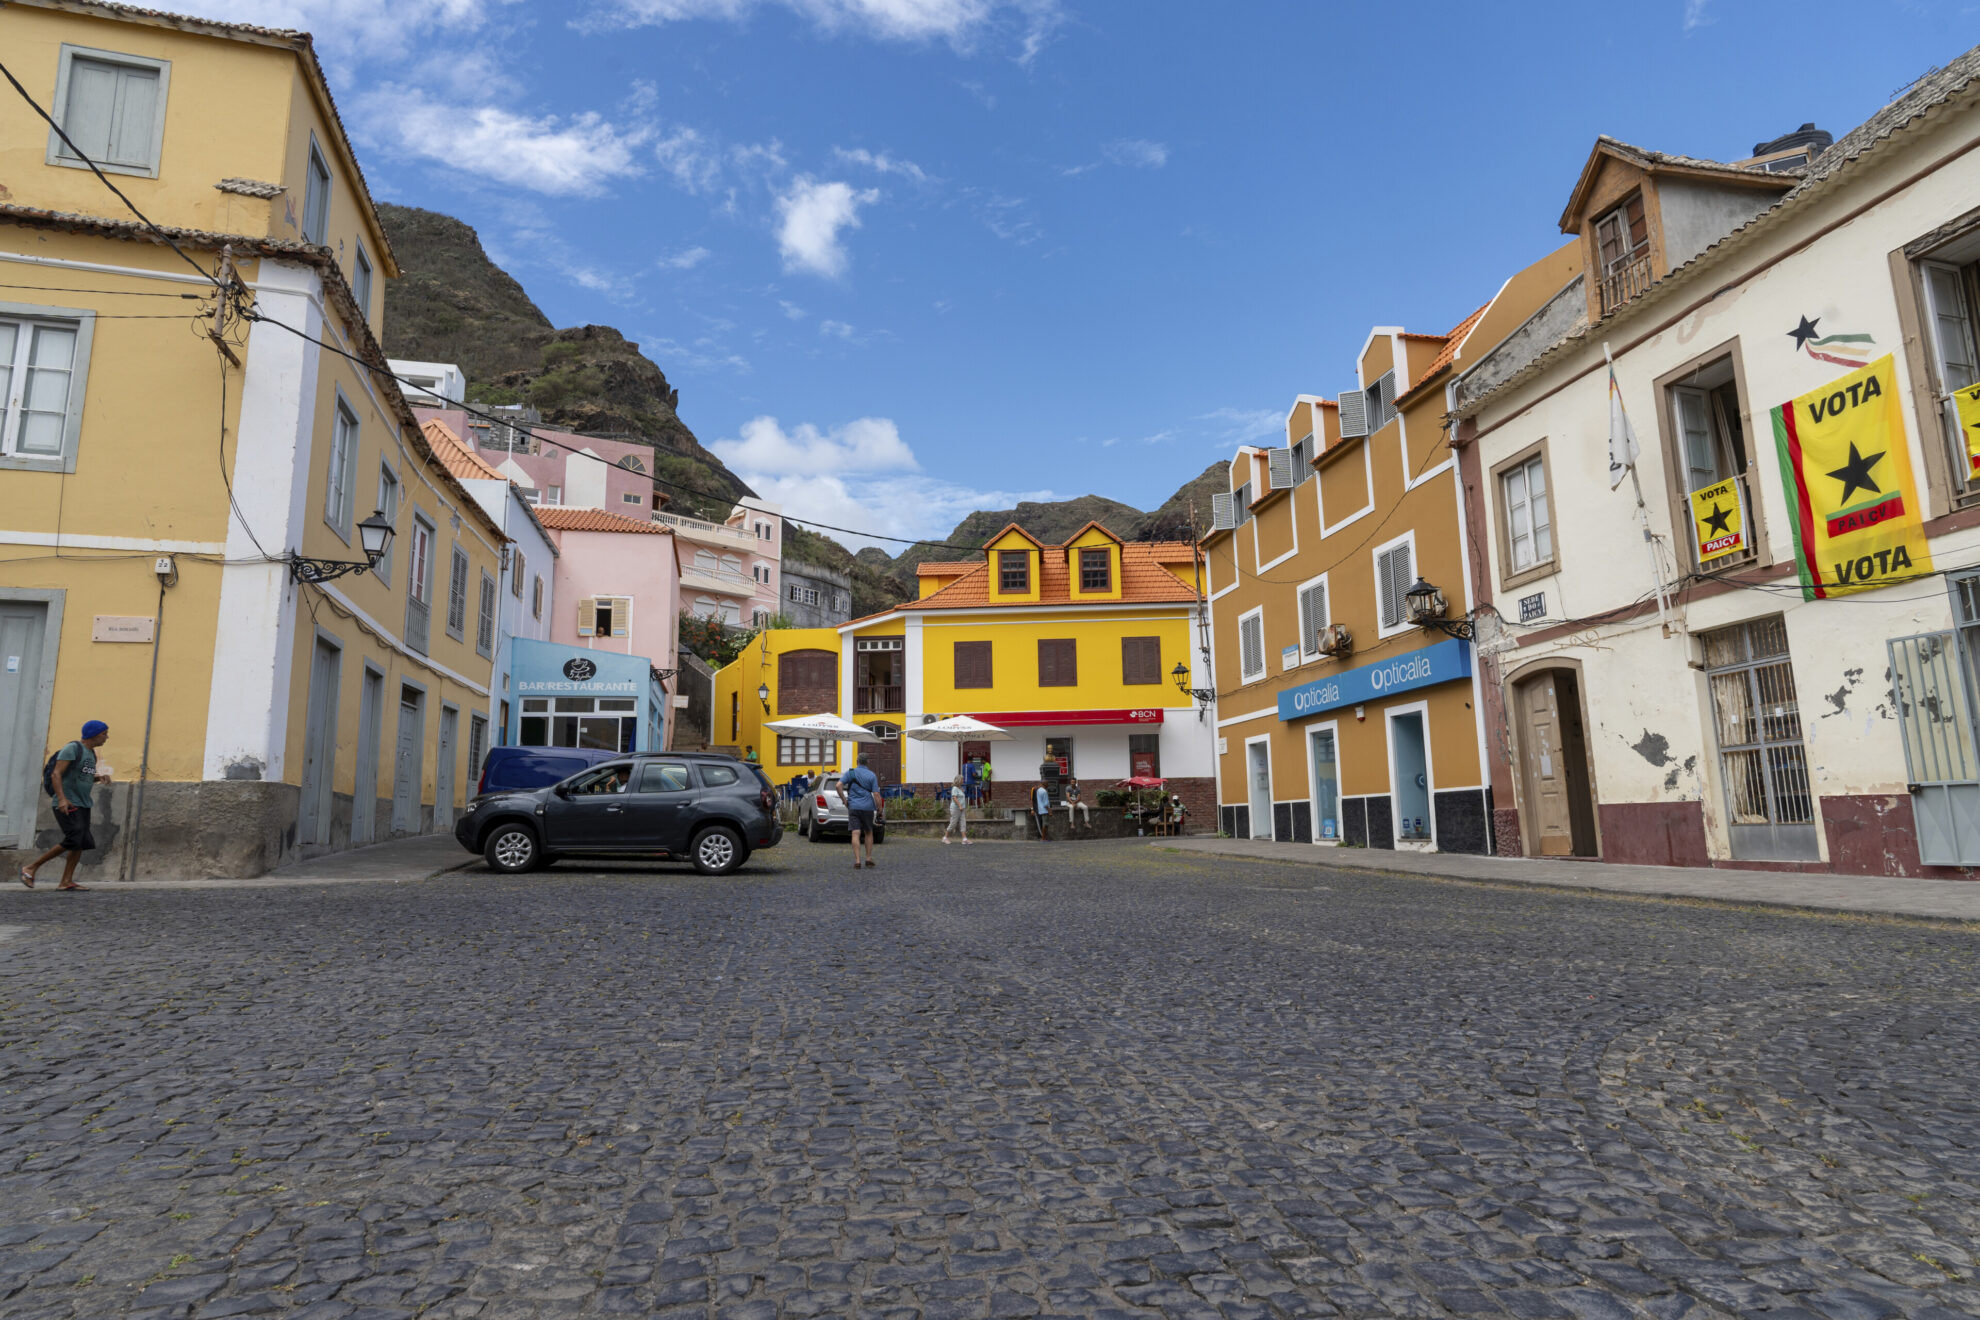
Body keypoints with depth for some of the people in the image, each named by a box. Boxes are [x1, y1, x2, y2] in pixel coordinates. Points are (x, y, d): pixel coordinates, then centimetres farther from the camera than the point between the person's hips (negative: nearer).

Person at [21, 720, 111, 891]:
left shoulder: (90, 752, 17)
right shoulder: (72, 748, -9)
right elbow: (56, 774, -17)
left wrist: (100, 777, 6)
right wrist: (62, 798, -28)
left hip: (83, 805, 9)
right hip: (67, 804, -9)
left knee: (82, 843, 0)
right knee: (73, 840, -17)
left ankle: (66, 882, 0)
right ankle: (30, 868, -2)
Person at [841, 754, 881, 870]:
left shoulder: (850, 772, 2)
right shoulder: (872, 775, -2)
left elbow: (839, 785, -8)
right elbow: (876, 794, -7)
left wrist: (844, 799, 2)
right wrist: (879, 809, 3)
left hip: (853, 807, 0)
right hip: (868, 807, 0)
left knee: (856, 833, -4)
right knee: (868, 832, 17)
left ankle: (857, 861, -12)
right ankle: (868, 858, 18)